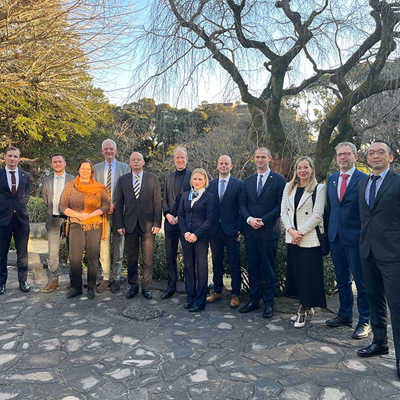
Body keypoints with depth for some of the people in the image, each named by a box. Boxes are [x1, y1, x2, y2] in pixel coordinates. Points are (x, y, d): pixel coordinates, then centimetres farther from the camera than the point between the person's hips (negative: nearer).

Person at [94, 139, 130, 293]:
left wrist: (115, 206, -10)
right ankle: (106, 278, 14)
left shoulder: (125, 168, 5)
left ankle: (116, 279, 14)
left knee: (117, 247, 4)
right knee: (103, 246, 3)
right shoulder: (96, 168, 13)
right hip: (101, 212, 2)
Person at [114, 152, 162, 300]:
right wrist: (119, 224, 0)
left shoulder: (153, 179, 4)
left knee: (148, 258, 4)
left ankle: (147, 287, 17)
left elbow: (157, 202, 1)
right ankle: (133, 286, 23)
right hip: (129, 224, 1)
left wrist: (157, 223, -6)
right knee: (131, 258, 8)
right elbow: (119, 204, 8)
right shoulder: (123, 180, 9)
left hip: (147, 224, -1)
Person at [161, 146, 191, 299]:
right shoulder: (168, 177, 14)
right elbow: (164, 199, 13)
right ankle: (171, 287, 22)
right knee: (170, 256, 10)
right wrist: (167, 214, -5)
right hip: (170, 221, 5)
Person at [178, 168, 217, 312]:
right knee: (188, 266, 10)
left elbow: (210, 219, -8)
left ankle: (200, 301, 11)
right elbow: (180, 215, 9)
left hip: (201, 237, -4)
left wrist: (196, 234, -13)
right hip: (186, 236, 4)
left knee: (201, 268, 1)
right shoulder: (185, 195, 12)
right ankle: (190, 297, 23)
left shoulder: (210, 197, -3)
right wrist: (185, 232, -5)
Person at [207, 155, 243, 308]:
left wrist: (240, 229, -10)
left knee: (234, 264, 4)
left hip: (231, 230, -4)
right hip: (215, 230, 4)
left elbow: (242, 208, -4)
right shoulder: (211, 184, 10)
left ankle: (235, 295, 15)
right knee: (216, 262, 14)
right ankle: (217, 291, 27)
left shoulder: (238, 184, -2)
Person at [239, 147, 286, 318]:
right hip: (250, 231, 4)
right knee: (252, 268, 11)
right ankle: (253, 300, 23)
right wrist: (249, 219, -8)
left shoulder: (279, 180, -1)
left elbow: (281, 206, -7)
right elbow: (242, 205, 11)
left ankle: (268, 303, 16)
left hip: (269, 231, -4)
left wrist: (262, 221, -13)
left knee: (268, 269, 4)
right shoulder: (248, 181, 13)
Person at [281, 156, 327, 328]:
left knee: (308, 275, -2)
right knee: (297, 274, 9)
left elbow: (317, 215, -8)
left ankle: (303, 310, 13)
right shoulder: (289, 187, 12)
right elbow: (283, 212, 7)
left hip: (310, 239, -5)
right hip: (292, 239, 5)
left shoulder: (319, 188, -1)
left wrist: (300, 232, -13)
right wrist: (292, 231, -7)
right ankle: (307, 308, 24)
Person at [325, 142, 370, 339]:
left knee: (361, 281, 4)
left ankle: (364, 321, 18)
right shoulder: (331, 180, 11)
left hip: (356, 238, -6)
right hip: (336, 238, 6)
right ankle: (345, 315, 32)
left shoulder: (365, 180, -7)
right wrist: (329, 232, 12)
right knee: (342, 280, 17)